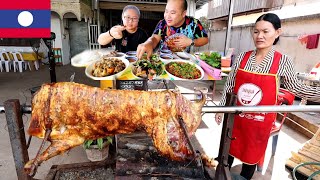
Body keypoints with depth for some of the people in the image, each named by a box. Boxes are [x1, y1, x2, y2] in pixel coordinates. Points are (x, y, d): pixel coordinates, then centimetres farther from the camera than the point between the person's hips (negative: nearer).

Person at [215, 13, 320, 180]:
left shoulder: (283, 61, -6)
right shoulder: (242, 57, -2)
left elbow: (296, 88, 4)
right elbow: (229, 86, 2)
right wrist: (221, 108, 4)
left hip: (260, 121, -2)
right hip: (235, 116, 2)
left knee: (251, 156, 15)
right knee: (228, 150, 18)